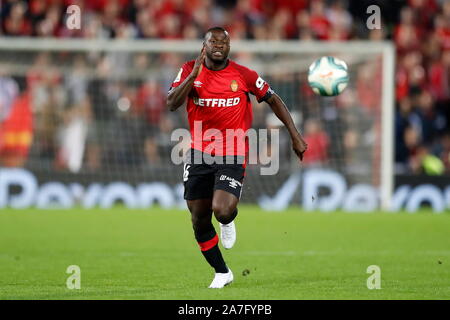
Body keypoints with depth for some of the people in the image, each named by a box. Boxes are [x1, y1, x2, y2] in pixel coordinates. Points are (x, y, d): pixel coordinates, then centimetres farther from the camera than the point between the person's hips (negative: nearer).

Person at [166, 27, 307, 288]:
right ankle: (222, 272, 25)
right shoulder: (190, 71, -1)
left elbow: (274, 100, 6)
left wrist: (295, 136, 4)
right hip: (199, 154, 2)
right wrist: (194, 75, -25)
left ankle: (229, 222, 15)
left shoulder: (243, 75, -4)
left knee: (222, 210, -24)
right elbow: (172, 104, -14)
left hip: (232, 156, -2)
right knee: (199, 221, 4)